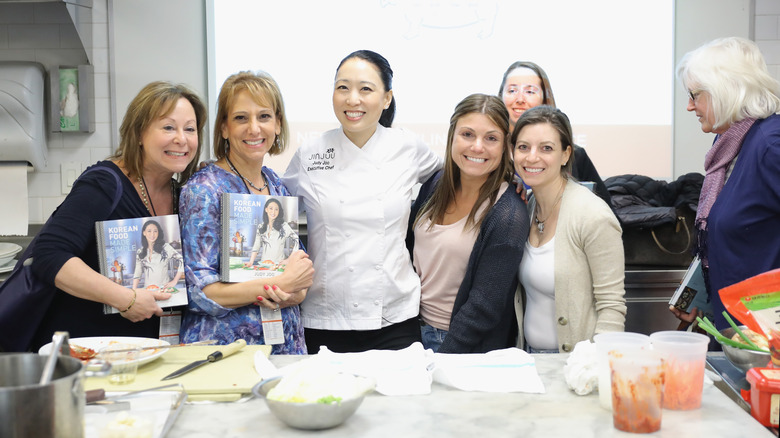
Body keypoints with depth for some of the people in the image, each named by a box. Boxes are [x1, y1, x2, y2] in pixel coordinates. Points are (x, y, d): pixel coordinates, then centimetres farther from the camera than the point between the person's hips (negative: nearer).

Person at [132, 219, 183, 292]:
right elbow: (137, 273, 16)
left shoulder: (165, 247, 2)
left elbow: (182, 262, -2)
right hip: (148, 291, 3)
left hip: (164, 289, -3)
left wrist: (174, 282, -2)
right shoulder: (140, 252, 13)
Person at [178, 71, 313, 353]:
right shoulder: (203, 190, -8)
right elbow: (199, 292, -13)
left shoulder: (278, 187, 9)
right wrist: (281, 283, -16)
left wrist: (295, 293, -6)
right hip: (222, 348, -5)